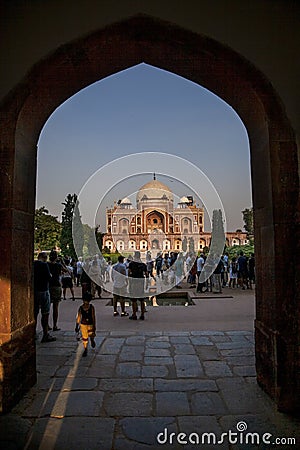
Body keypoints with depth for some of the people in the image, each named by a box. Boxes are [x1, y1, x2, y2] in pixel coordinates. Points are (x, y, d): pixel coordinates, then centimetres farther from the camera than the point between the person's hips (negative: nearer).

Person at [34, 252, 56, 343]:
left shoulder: (32, 264, 5)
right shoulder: (44, 265, -13)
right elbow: (48, 277, -16)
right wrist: (50, 275, 4)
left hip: (34, 291, 7)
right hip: (43, 291, -6)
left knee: (34, 313, 14)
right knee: (45, 314, 0)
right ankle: (45, 335, 2)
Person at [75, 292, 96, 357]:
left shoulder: (91, 307, -12)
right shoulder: (81, 308, -9)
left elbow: (93, 317, -9)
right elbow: (78, 317, 0)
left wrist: (94, 326, -11)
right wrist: (77, 326, 2)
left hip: (90, 324, -1)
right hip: (83, 324, 1)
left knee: (91, 335, -11)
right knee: (84, 337, 5)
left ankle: (92, 340, 26)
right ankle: (85, 349, 23)